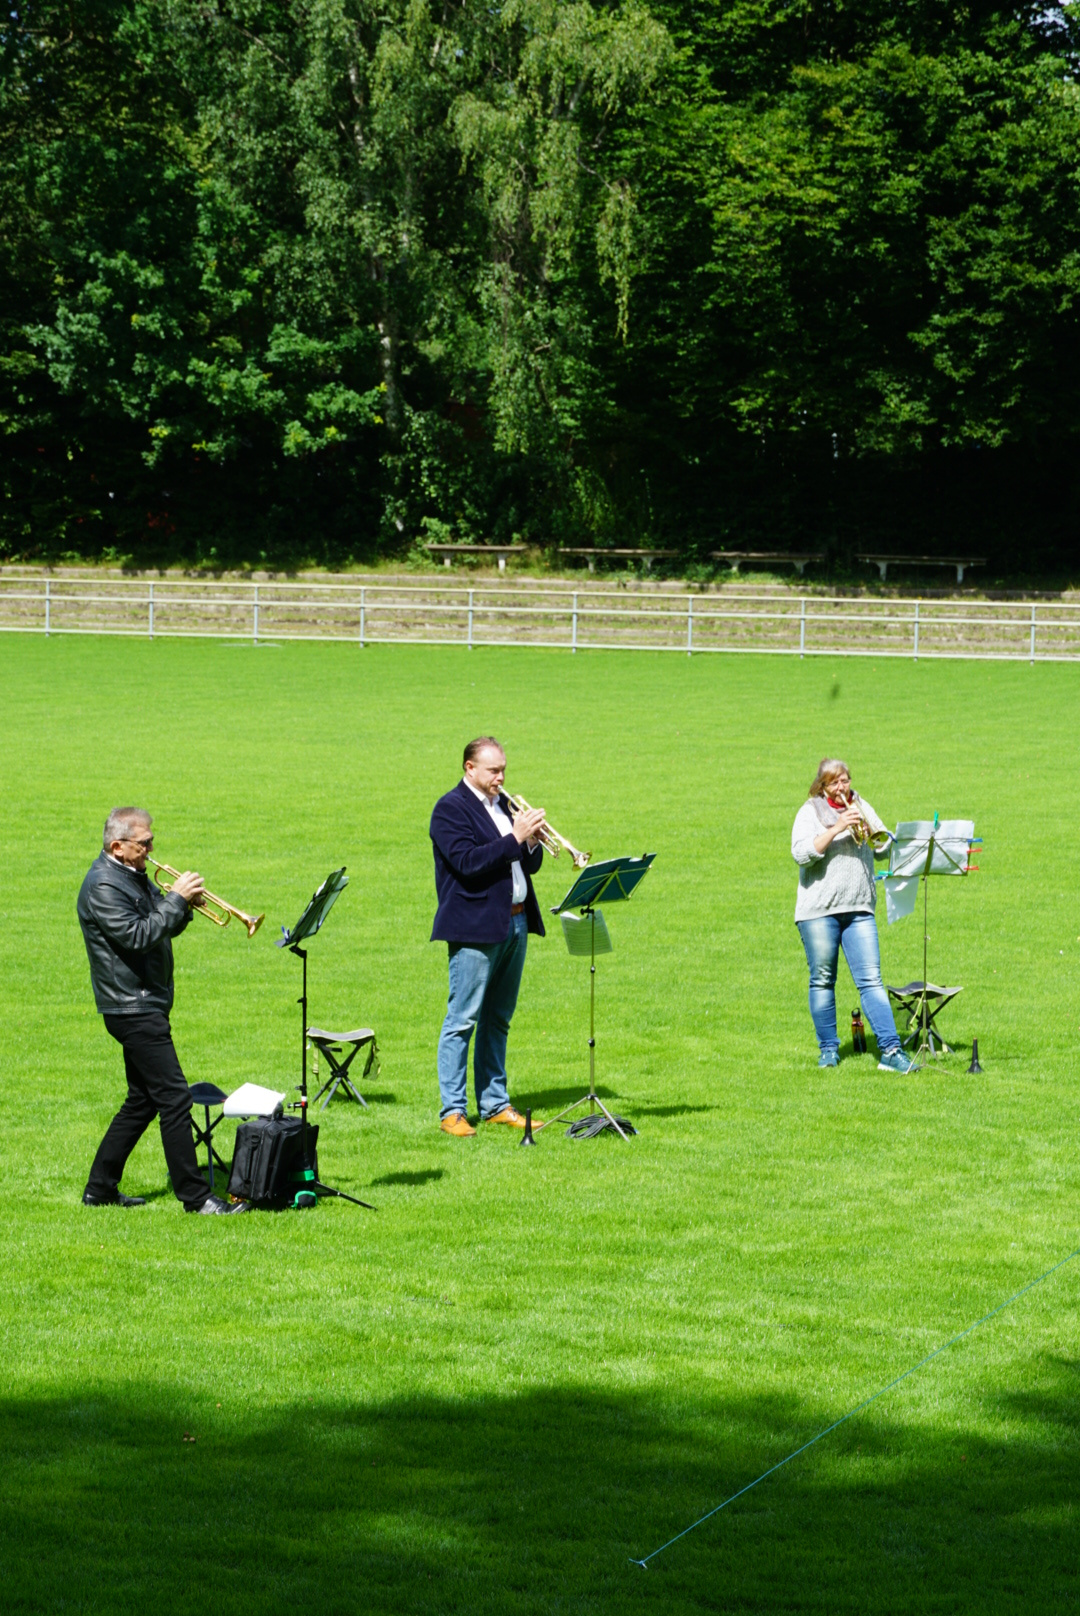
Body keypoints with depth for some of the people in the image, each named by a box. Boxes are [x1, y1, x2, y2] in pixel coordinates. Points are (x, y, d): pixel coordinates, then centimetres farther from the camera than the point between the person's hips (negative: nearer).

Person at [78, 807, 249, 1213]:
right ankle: (195, 1197, -9)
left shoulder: (135, 877, 16)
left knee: (142, 1101, 15)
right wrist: (176, 899, -21)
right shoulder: (104, 885, -16)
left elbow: (164, 928, 19)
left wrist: (184, 905, -1)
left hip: (146, 1004, 11)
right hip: (131, 1008, -11)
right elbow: (137, 936, -25)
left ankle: (100, 1189, 20)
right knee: (174, 1098, -11)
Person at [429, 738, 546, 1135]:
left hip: (515, 924, 8)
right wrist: (514, 838, -20)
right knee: (462, 1020, -6)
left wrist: (532, 843, -5)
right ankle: (452, 1110, -4)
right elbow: (468, 863, -19)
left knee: (498, 1021, 12)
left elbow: (530, 865, 16)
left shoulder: (504, 804, 17)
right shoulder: (450, 809, -7)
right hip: (476, 927, -8)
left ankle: (496, 1104, 17)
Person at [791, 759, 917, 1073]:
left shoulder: (861, 807, 14)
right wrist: (836, 829, -20)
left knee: (871, 980, -5)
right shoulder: (810, 812, 2)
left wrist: (869, 832, -8)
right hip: (818, 910, -2)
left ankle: (890, 1051, -11)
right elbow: (801, 854, -14)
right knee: (822, 981, 4)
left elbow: (884, 849, 12)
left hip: (859, 908, 2)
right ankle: (829, 1049, 15)